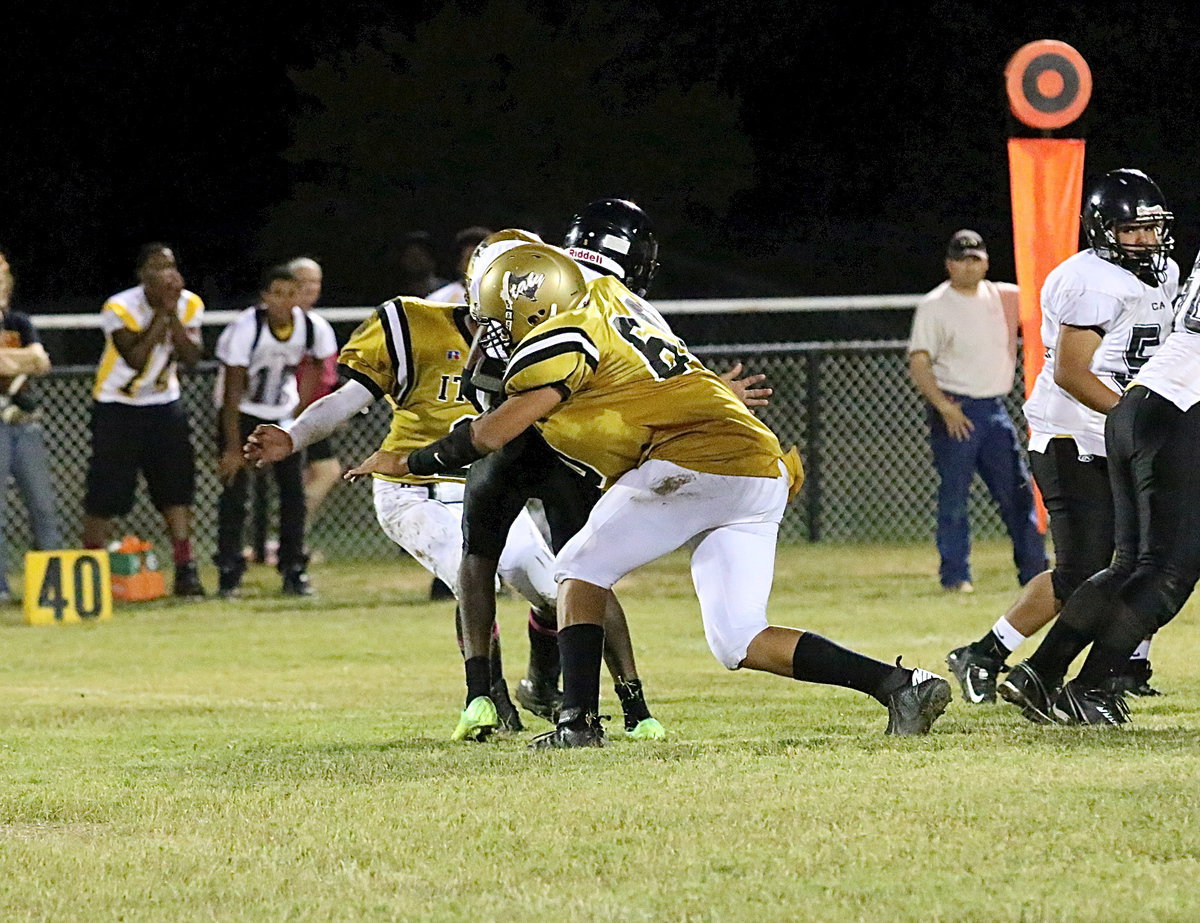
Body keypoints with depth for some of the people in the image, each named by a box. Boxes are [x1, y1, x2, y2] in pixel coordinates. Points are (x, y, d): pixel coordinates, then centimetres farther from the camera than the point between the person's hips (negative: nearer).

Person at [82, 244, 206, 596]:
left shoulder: (189, 304, -6)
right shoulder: (120, 309, -19)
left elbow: (191, 357, -15)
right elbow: (135, 359, -28)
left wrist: (172, 315, -24)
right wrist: (161, 314, -27)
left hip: (164, 404, 4)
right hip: (117, 406, -4)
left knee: (176, 485, -5)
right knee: (106, 491, -5)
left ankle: (185, 568, -1)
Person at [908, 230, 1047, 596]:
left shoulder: (1003, 297, 10)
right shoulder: (934, 306, -3)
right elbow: (919, 364, -9)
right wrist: (944, 407, -20)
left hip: (994, 410, 5)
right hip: (954, 411, -5)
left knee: (1019, 491, 3)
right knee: (954, 495, -4)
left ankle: (1034, 573, 7)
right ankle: (955, 576, 2)